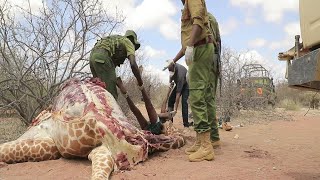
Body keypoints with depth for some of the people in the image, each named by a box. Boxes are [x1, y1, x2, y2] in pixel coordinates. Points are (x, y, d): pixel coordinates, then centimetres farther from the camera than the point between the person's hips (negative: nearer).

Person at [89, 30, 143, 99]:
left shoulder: (115, 42, 37)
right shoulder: (129, 43, 13)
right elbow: (133, 64, -4)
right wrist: (140, 81, 5)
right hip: (102, 58, -9)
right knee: (111, 94, -10)